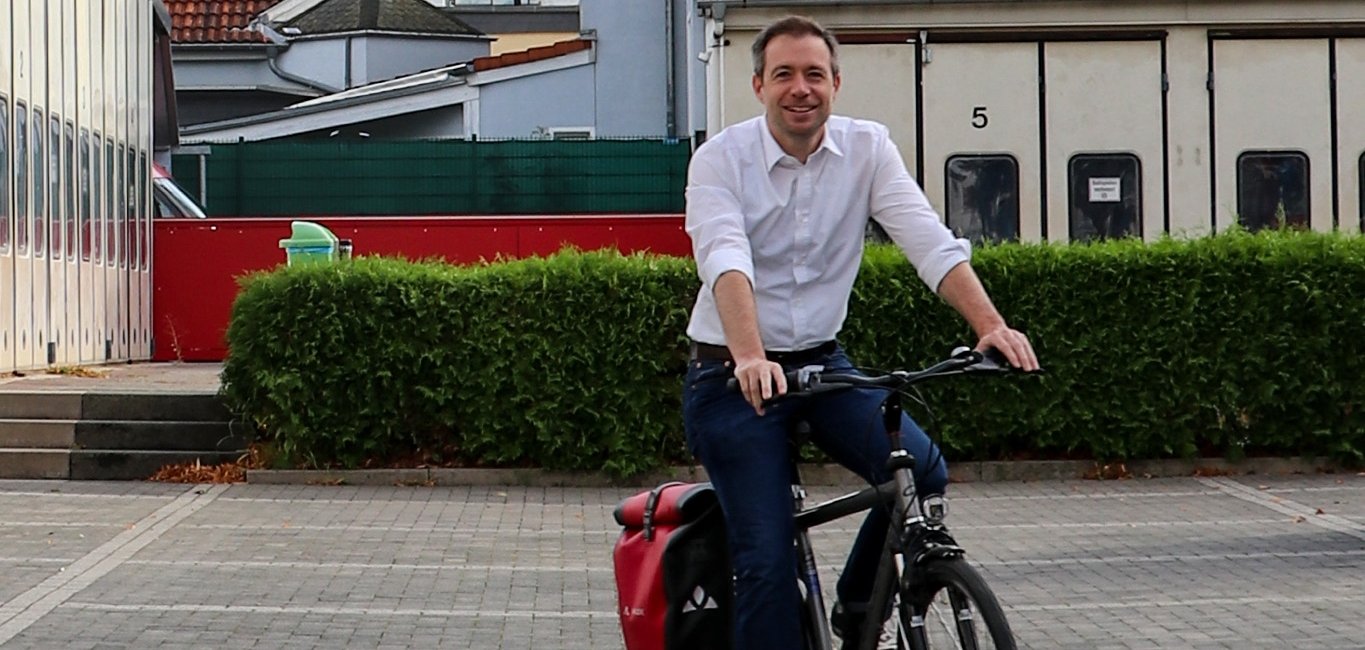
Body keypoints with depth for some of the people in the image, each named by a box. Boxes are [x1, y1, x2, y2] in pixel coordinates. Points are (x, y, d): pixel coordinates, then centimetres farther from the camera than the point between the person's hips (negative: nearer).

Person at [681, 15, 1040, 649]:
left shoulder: (867, 148, -2)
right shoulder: (721, 159, -11)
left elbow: (929, 241, -14)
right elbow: (725, 261, -27)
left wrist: (990, 325, -30)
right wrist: (750, 358, -44)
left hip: (822, 363, 3)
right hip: (731, 377, -3)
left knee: (923, 472, -17)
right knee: (766, 558, -11)